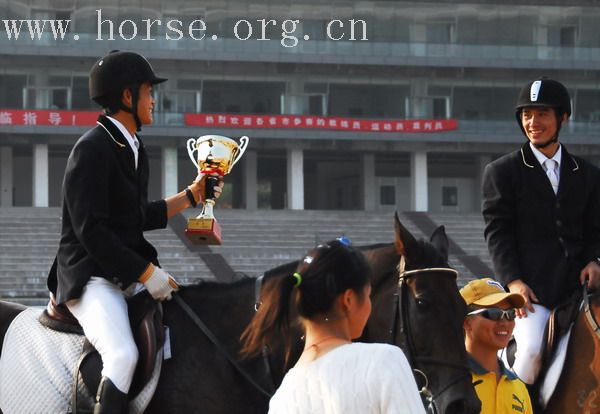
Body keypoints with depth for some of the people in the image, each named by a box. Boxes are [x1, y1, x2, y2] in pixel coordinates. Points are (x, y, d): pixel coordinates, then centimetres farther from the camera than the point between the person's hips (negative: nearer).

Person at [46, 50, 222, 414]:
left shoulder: (134, 149, 16)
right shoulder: (92, 149, -13)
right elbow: (90, 231, -19)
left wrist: (191, 196, 24)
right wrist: (147, 274, -18)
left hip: (132, 273, 10)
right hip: (90, 276, -10)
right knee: (123, 355, -30)